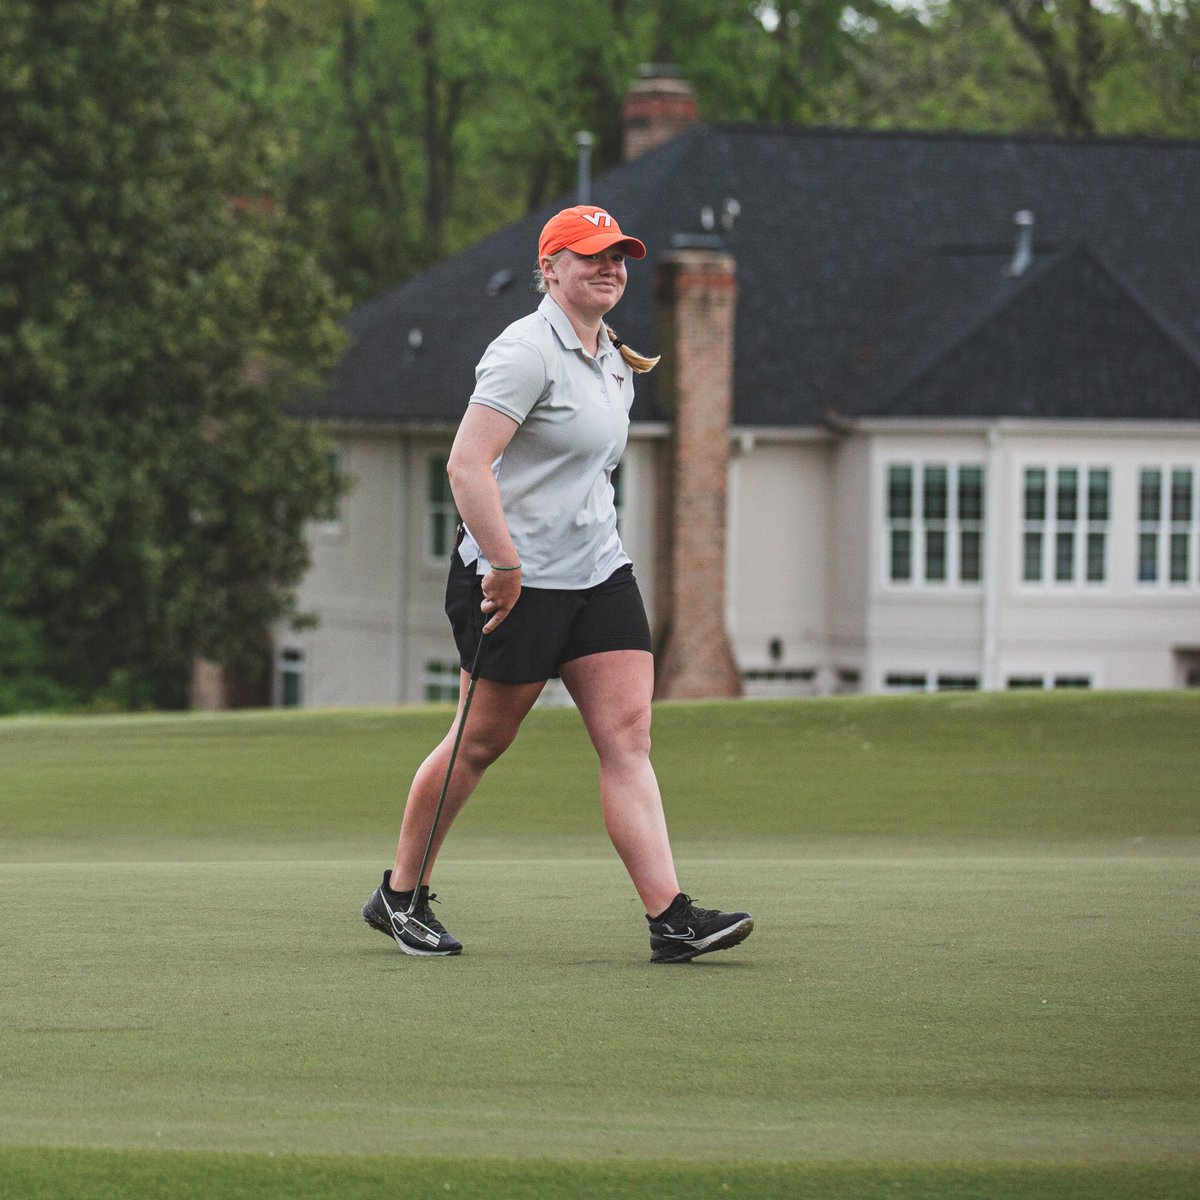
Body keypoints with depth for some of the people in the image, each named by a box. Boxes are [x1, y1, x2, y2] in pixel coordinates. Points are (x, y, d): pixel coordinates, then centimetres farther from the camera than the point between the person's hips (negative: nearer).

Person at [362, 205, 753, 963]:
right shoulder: (527, 351, -14)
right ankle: (400, 895, 22)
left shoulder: (614, 362, 14)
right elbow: (467, 465, -22)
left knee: (630, 739, -5)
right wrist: (505, 565, -25)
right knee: (482, 741, 4)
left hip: (599, 573, 8)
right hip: (518, 580, -8)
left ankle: (671, 918, -13)